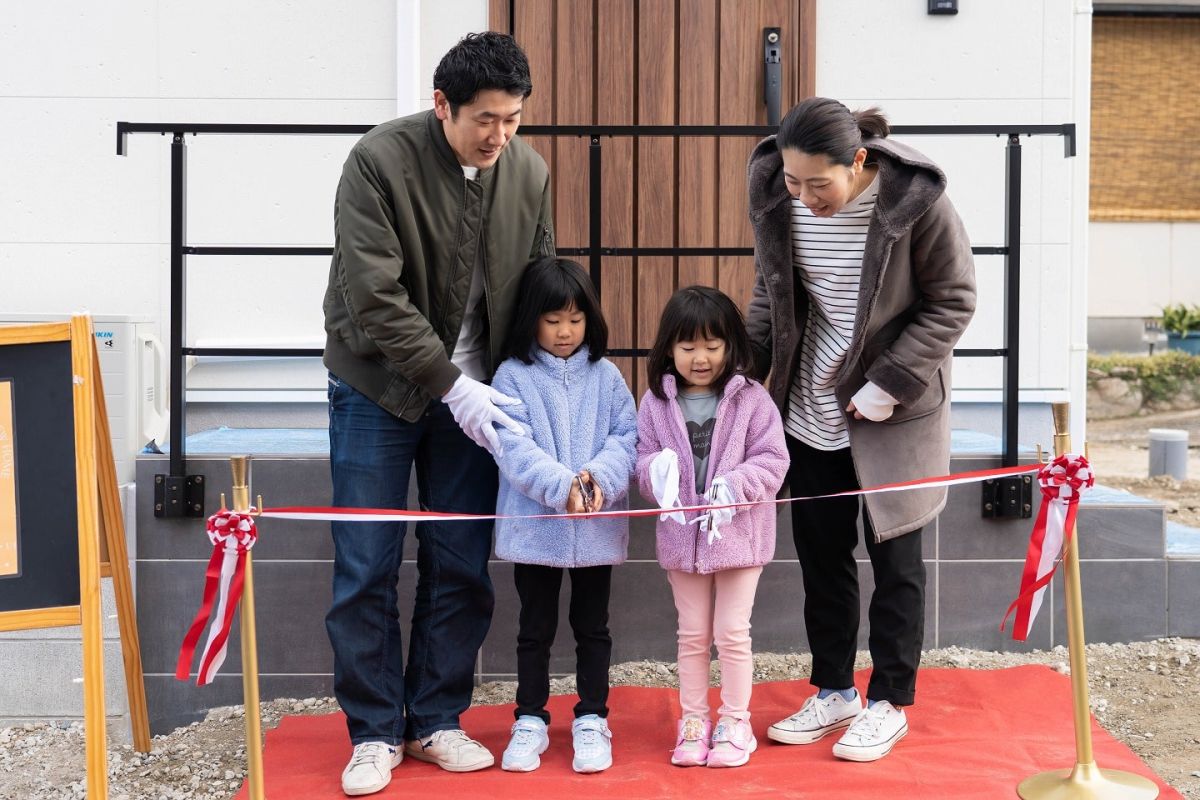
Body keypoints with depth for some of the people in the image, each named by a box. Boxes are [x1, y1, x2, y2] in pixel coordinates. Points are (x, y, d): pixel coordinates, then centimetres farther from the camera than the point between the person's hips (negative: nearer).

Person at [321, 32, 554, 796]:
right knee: (367, 569, 0)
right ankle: (375, 732, 15)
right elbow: (374, 299, -20)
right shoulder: (379, 161, -17)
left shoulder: (529, 172, -4)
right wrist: (449, 384, -21)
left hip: (473, 395, 3)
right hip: (380, 387, -3)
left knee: (461, 567, 6)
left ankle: (437, 721, 21)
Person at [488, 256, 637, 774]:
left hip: (597, 529, 2)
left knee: (592, 626, 12)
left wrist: (600, 478, -20)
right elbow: (513, 448, -14)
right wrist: (562, 486, -26)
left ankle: (592, 719, 26)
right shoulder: (513, 376, -4)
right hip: (535, 528, -1)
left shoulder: (605, 375, 4)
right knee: (535, 628, 11)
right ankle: (531, 720, 25)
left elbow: (627, 436, -2)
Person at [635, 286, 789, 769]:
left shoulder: (751, 399, -7)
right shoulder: (656, 403, -1)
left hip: (738, 533, -2)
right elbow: (642, 457, 2)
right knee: (692, 634, 13)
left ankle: (735, 721, 20)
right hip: (682, 534, 2)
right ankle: (693, 720, 25)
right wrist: (657, 470, -20)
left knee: (732, 633, 5)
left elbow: (772, 459, -8)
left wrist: (736, 485, -23)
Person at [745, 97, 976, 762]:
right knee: (820, 552, 11)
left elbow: (952, 301, -11)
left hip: (894, 410, -4)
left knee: (894, 557, 5)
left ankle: (888, 704, 20)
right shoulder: (773, 190, -9)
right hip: (811, 407, 4)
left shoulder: (914, 199, -21)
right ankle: (833, 692, 27)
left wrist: (888, 384, -16)